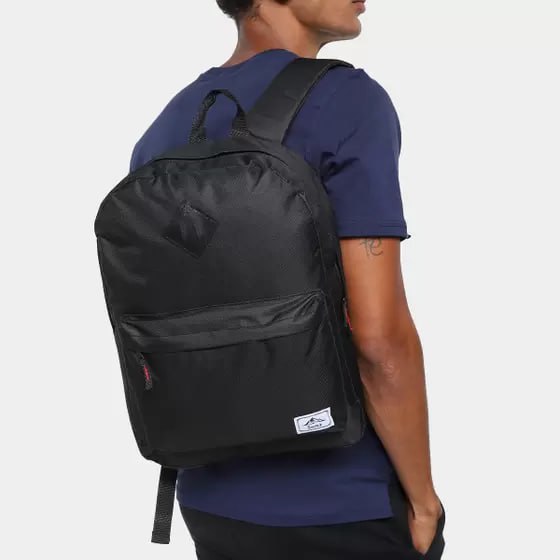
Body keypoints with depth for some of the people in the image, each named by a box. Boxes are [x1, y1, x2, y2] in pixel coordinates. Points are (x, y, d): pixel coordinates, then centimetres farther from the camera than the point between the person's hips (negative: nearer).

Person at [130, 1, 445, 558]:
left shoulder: (160, 140, 6)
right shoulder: (348, 104, -16)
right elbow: (380, 335, -22)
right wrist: (422, 498, -9)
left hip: (216, 501, 7)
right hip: (341, 509, -6)